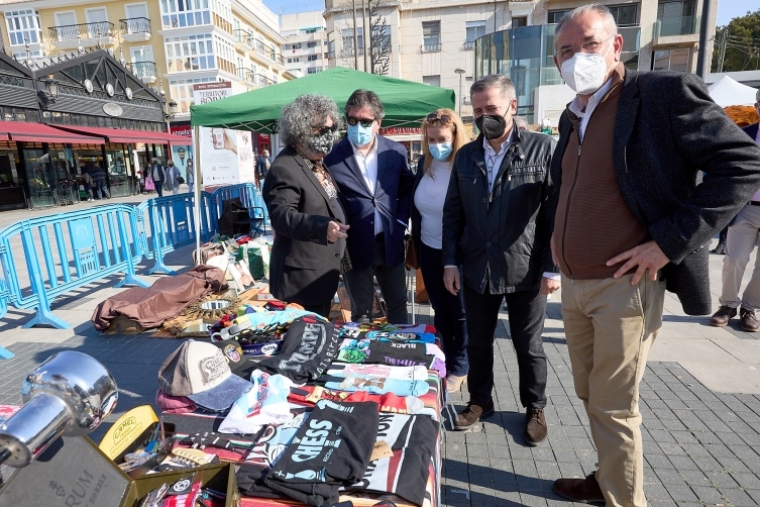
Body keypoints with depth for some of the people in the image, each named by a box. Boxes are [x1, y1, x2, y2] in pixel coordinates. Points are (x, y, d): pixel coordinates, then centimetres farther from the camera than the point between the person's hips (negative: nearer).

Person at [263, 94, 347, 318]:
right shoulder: (284, 169, -18)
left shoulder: (319, 163, 12)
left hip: (322, 272, 10)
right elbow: (281, 215, -31)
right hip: (301, 277, -9)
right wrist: (322, 226, -43)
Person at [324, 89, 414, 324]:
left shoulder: (396, 151, 2)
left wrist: (401, 222, 2)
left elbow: (408, 188, 12)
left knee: (398, 304, 19)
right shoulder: (332, 155, -8)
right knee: (361, 312, 12)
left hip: (390, 243, 3)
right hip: (355, 246, -3)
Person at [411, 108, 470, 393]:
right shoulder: (425, 163, 0)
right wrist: (416, 245, 10)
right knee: (440, 310, 19)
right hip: (429, 251, 5)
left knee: (460, 312, 12)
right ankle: (444, 362, 37)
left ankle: (459, 369, 30)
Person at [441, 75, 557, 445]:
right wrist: (450, 262, 2)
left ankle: (535, 407, 35)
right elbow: (453, 212, 8)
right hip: (476, 270, 4)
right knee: (477, 342, 16)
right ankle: (479, 401, 37)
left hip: (526, 271, -3)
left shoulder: (542, 148, -5)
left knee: (529, 346, 13)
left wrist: (552, 267, -10)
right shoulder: (466, 155, 7)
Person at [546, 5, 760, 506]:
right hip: (574, 285, 7)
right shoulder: (572, 118, 12)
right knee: (590, 395, 19)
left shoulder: (664, 91, -9)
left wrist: (670, 241, -19)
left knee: (613, 406, 4)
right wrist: (560, 254, 13)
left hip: (624, 286, -7)